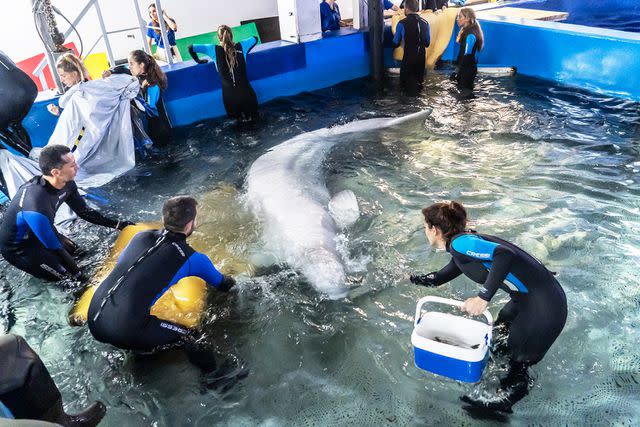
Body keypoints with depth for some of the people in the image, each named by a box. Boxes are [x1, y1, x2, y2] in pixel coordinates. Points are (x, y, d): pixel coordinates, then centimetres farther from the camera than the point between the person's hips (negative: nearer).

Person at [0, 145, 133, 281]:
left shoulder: (66, 184, -17)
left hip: (35, 233, 7)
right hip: (17, 247, -7)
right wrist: (78, 274, -19)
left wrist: (117, 224, -1)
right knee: (66, 275, -10)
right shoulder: (37, 203, -40)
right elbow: (54, 247, -29)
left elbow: (84, 211, 1)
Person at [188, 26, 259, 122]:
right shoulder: (240, 47, 1)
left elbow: (191, 47, 7)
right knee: (252, 118, 23)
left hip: (230, 97, 0)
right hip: (246, 94, 0)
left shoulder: (214, 50, -2)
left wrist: (198, 60, 23)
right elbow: (255, 38, 21)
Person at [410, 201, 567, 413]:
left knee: (517, 365, 8)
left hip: (544, 308, -10)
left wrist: (483, 297, -35)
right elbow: (441, 277, 27)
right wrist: (411, 279, 33)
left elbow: (506, 254, -35)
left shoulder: (460, 243, -19)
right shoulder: (463, 246, 11)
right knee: (499, 335, 28)